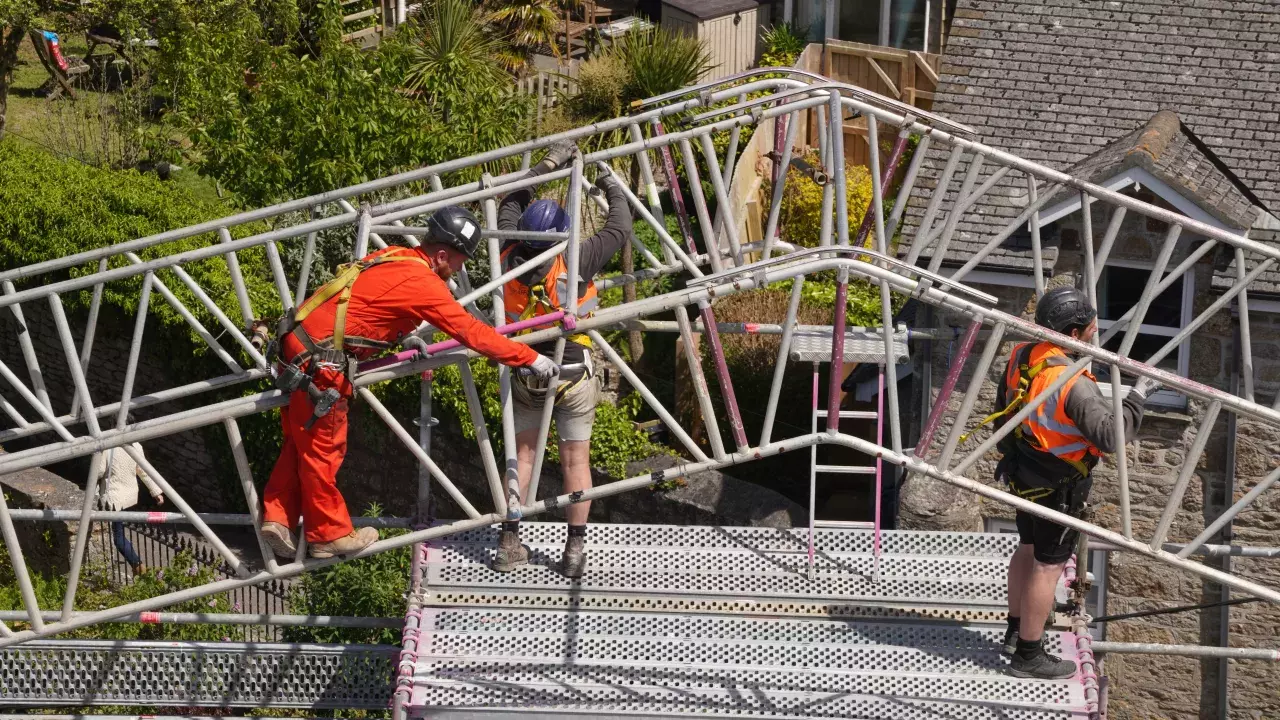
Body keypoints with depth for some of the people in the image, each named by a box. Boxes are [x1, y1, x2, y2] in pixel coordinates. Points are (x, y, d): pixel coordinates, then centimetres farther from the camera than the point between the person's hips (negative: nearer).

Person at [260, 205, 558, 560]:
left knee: (302, 442, 19)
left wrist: (409, 337, 40)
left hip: (298, 342, 9)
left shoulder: (394, 255, 9)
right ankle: (329, 535, 18)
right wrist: (530, 358, -7)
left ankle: (277, 517, 21)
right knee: (323, 449, 5)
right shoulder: (422, 283, -15)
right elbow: (472, 332, -14)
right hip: (318, 361, -9)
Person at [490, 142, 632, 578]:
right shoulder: (574, 264, -24)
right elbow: (619, 229, -12)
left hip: (522, 374, 3)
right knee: (575, 459, 5)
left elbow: (510, 206, 5)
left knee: (522, 453, 11)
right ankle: (575, 550, 9)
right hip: (573, 378, -3)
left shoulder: (509, 257, -13)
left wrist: (547, 166, 10)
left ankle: (509, 543, 10)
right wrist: (611, 186, 4)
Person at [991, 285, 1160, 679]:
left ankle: (1016, 631, 41)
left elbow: (1003, 409, 8)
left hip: (1023, 472, 8)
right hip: (1059, 485, -8)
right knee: (1049, 565, 6)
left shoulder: (1021, 356, -7)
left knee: (1028, 548, 25)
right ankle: (1028, 655, 18)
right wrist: (1137, 398, -22)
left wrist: (1008, 453, 23)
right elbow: (1110, 436, -35)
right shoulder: (1074, 384, -33)